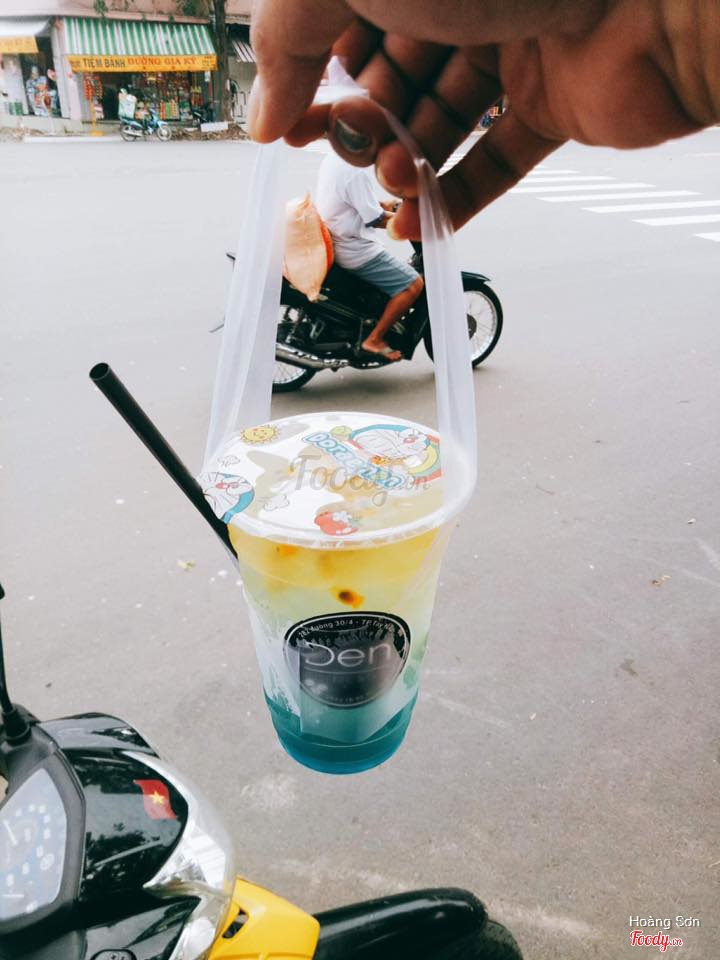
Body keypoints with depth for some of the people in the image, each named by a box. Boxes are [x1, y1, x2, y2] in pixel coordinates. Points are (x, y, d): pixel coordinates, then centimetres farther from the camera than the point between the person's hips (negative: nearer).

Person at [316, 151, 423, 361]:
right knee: (413, 284, -10)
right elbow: (375, 219, -21)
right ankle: (375, 339, -5)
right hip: (357, 250, -10)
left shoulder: (331, 160, 7)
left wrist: (383, 205, 17)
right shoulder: (356, 170, -22)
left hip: (335, 242, 10)